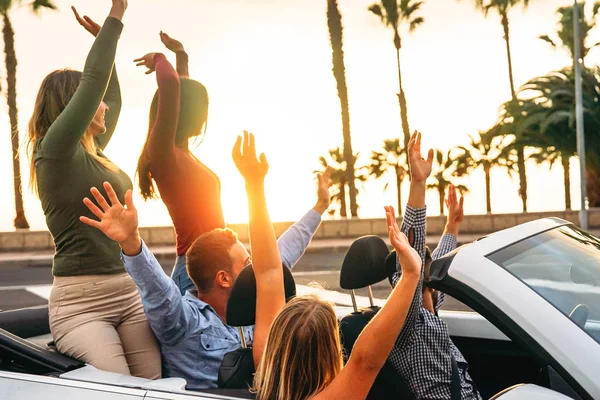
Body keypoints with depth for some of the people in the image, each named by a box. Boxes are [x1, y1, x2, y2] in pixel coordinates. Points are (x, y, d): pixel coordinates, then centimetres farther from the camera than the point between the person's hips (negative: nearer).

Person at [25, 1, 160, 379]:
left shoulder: (92, 152, 15)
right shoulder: (54, 152, -7)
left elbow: (113, 99, 31)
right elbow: (95, 79, -13)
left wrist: (106, 37, 32)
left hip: (131, 292, 8)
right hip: (80, 302, -8)